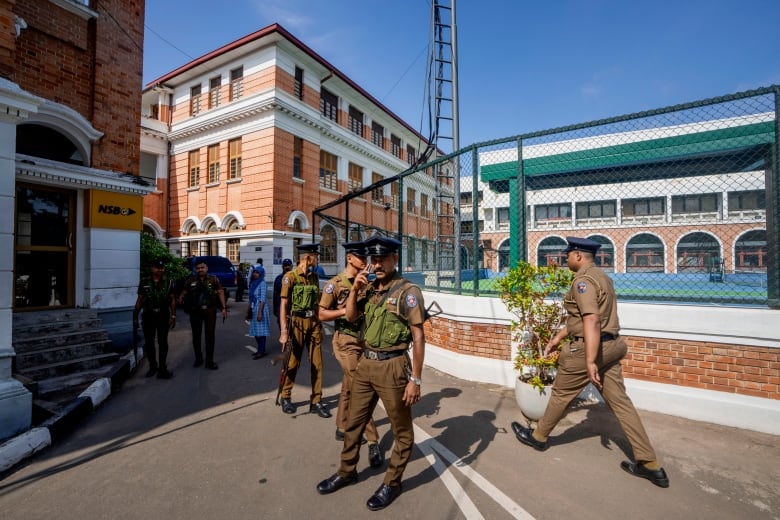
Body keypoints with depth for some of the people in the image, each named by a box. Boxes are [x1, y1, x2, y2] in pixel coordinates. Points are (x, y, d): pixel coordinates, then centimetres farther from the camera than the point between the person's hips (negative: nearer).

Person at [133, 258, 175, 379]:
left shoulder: (168, 282, 3)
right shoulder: (144, 282, 3)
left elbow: (172, 299, 2)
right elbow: (139, 301, 5)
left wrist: (173, 316, -6)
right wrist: (135, 317, 2)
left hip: (163, 315, -1)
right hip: (148, 315, 1)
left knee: (163, 342, 2)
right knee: (149, 342, 7)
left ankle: (162, 368, 8)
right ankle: (153, 366, 22)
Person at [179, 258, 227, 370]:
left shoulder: (213, 279, 0)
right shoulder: (190, 281, 5)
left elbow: (220, 292, -2)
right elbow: (183, 293, 6)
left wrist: (223, 308, -9)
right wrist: (180, 300, -18)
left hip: (210, 310, -2)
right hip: (195, 311, 2)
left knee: (210, 335, 1)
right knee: (196, 335, 13)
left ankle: (209, 361, 9)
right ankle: (198, 358, 30)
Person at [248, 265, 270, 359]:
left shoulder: (262, 283, -10)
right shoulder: (253, 283, 12)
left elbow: (263, 299, -15)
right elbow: (251, 298, 16)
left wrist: (260, 312, -19)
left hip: (260, 309, -8)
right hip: (253, 310, 8)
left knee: (261, 330, -3)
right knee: (256, 330, 12)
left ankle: (261, 351, 5)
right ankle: (260, 349, 24)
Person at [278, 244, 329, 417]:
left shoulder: (314, 277, 8)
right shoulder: (290, 276, -9)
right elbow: (283, 304, -13)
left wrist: (320, 324, 11)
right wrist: (284, 331, -18)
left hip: (314, 322, 5)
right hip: (297, 322, -5)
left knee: (317, 363, 6)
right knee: (293, 362, 8)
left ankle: (316, 402, 17)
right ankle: (285, 397, 29)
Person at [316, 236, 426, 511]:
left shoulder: (408, 291, -13)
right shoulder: (370, 288, 6)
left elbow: (418, 337, -14)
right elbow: (350, 315, 12)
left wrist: (415, 379, -15)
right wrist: (355, 289, -4)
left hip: (392, 366, -6)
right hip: (365, 364, 7)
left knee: (402, 430, 12)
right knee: (353, 422, 20)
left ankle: (392, 483, 34)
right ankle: (347, 472, 42)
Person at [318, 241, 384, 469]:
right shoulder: (334, 284, -10)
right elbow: (322, 314, -10)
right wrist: (346, 311, -21)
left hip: (363, 340, 6)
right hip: (346, 341, -6)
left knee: (349, 387, 19)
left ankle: (341, 428, 36)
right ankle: (373, 442, 3)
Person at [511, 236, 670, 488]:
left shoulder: (582, 280, -18)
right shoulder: (601, 276, 15)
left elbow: (591, 321, -27)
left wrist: (590, 361, -29)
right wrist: (559, 337, 22)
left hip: (588, 348, -9)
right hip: (609, 346, 9)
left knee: (561, 394, 9)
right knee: (620, 402, 12)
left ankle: (539, 437, 29)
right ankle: (650, 465, 17)